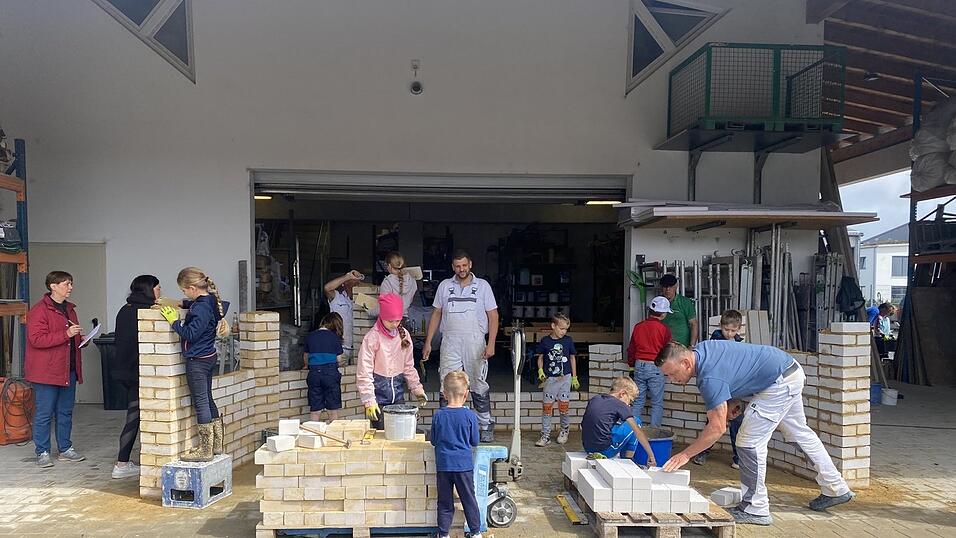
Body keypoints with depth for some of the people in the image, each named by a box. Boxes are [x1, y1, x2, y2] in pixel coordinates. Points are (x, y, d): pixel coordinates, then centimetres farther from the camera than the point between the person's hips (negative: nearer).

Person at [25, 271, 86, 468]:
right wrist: (66, 334, -24)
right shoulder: (39, 310, -10)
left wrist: (80, 339, 8)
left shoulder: (69, 309, 15)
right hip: (46, 371, -8)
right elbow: (36, 339, -19)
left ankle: (65, 449, 21)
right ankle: (42, 453, 9)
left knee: (66, 412, 13)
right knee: (44, 414, 0)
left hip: (68, 370, 8)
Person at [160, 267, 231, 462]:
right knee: (208, 400, 16)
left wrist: (174, 321, -13)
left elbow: (190, 334, -23)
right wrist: (180, 304, 16)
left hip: (197, 361, -10)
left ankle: (205, 450, 4)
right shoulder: (210, 301, 6)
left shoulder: (201, 308, -22)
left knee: (201, 402, -3)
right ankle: (216, 444, 24)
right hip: (209, 358, 10)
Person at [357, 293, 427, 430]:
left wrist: (417, 388, 1)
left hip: (397, 389, 5)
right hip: (378, 390, -4)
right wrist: (369, 401, -18)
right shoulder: (372, 338, -13)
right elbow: (364, 373, -14)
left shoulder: (404, 335, 3)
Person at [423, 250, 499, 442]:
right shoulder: (444, 286, 9)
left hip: (475, 342, -1)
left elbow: (493, 316, 1)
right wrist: (428, 342, 8)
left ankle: (486, 427, 17)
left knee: (479, 387, 6)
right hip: (450, 343, 2)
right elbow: (436, 314, 13)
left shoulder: (482, 285, 4)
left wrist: (491, 344, -9)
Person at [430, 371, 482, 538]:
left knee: (444, 501, 11)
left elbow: (433, 441, 4)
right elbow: (475, 442, 0)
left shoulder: (438, 416, -6)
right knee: (469, 499, 12)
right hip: (464, 464, -1)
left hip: (443, 465, 1)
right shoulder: (470, 416, -10)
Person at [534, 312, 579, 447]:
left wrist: (574, 377, 11)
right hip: (550, 379, -1)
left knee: (564, 407, 5)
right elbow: (540, 357, 8)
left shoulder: (568, 340, 1)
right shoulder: (545, 341, -2)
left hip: (565, 378, 1)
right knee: (547, 407, -1)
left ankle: (565, 430, 27)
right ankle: (545, 435, 6)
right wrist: (540, 371, -9)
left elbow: (572, 358, 10)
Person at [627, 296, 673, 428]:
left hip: (639, 366, 4)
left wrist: (631, 363, 26)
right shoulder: (663, 329, -9)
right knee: (657, 403, 4)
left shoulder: (638, 327, 5)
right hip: (655, 368, -4)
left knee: (637, 402, 11)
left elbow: (631, 349, 12)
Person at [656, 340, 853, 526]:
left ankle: (756, 510, 3)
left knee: (749, 442, -8)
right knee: (800, 432, 25)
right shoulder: (700, 350, -2)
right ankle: (836, 489, 41)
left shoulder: (709, 377, -29)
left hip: (780, 384, -11)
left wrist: (685, 455, -23)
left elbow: (717, 428, -27)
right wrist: (733, 402, 4)